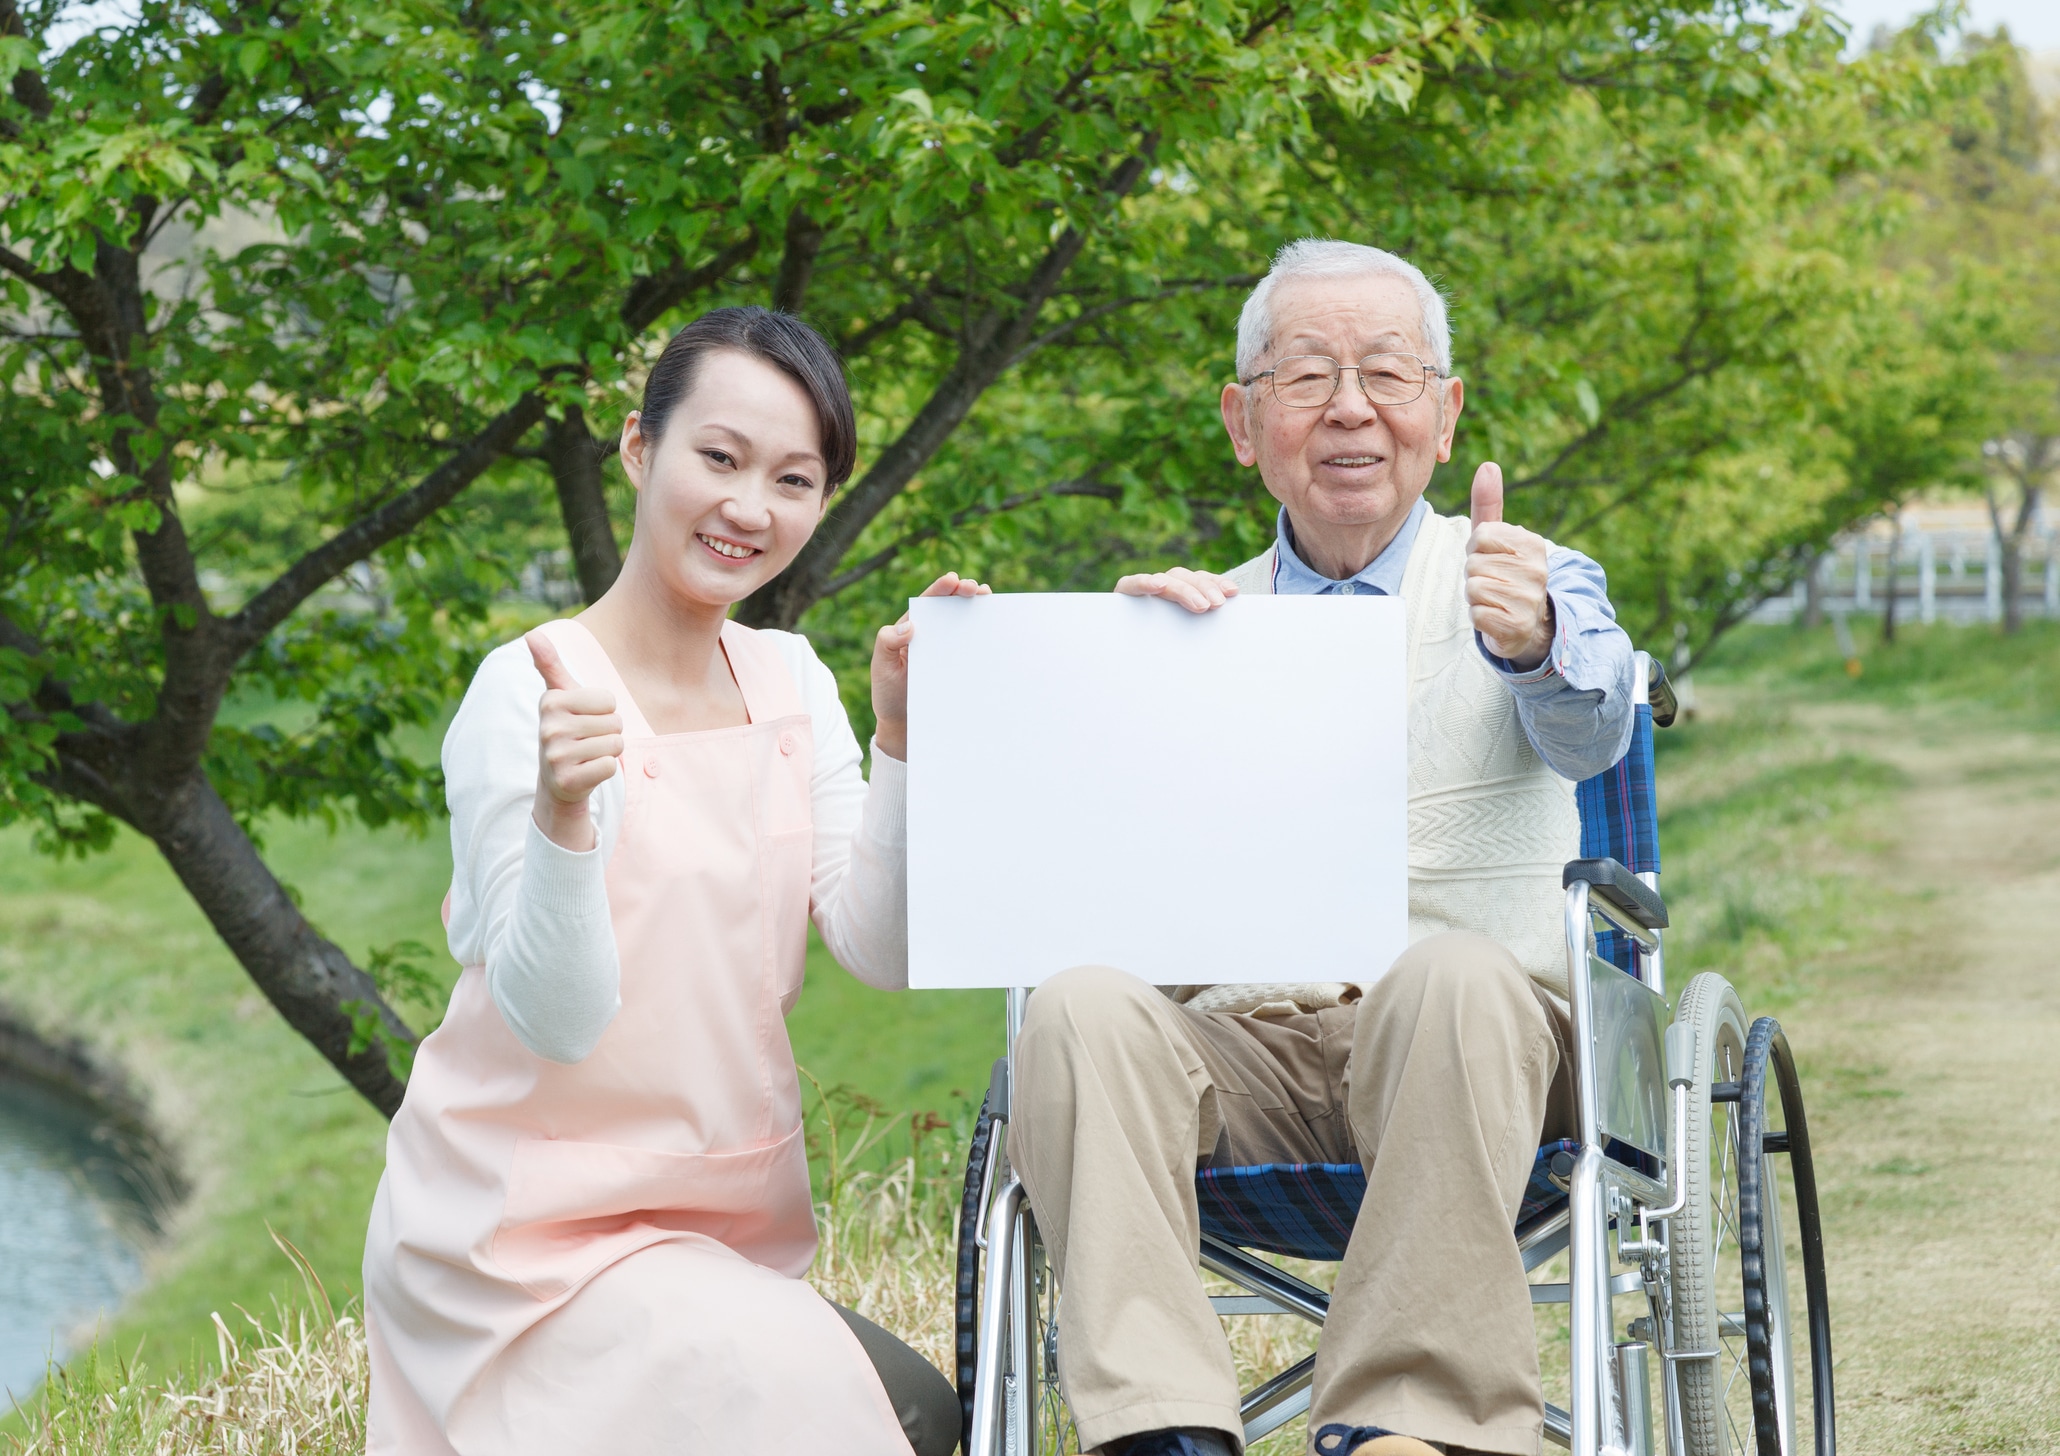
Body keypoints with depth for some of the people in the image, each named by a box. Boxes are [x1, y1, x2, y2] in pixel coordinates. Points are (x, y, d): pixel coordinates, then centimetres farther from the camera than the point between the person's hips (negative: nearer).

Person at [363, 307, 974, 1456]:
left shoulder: (790, 682, 6)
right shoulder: (531, 694, -13)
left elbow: (886, 956, -1)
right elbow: (558, 1020, -19)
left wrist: (904, 740, -12)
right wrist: (561, 813, -35)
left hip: (724, 1225, 6)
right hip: (528, 1224, -6)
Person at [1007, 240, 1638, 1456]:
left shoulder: (1531, 583, 13)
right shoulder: (1197, 619, 22)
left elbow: (1590, 731, -10)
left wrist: (1535, 644, -34)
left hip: (1463, 1038, -2)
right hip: (1244, 1051, 2)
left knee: (1452, 971, -35)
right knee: (1083, 1004, -28)